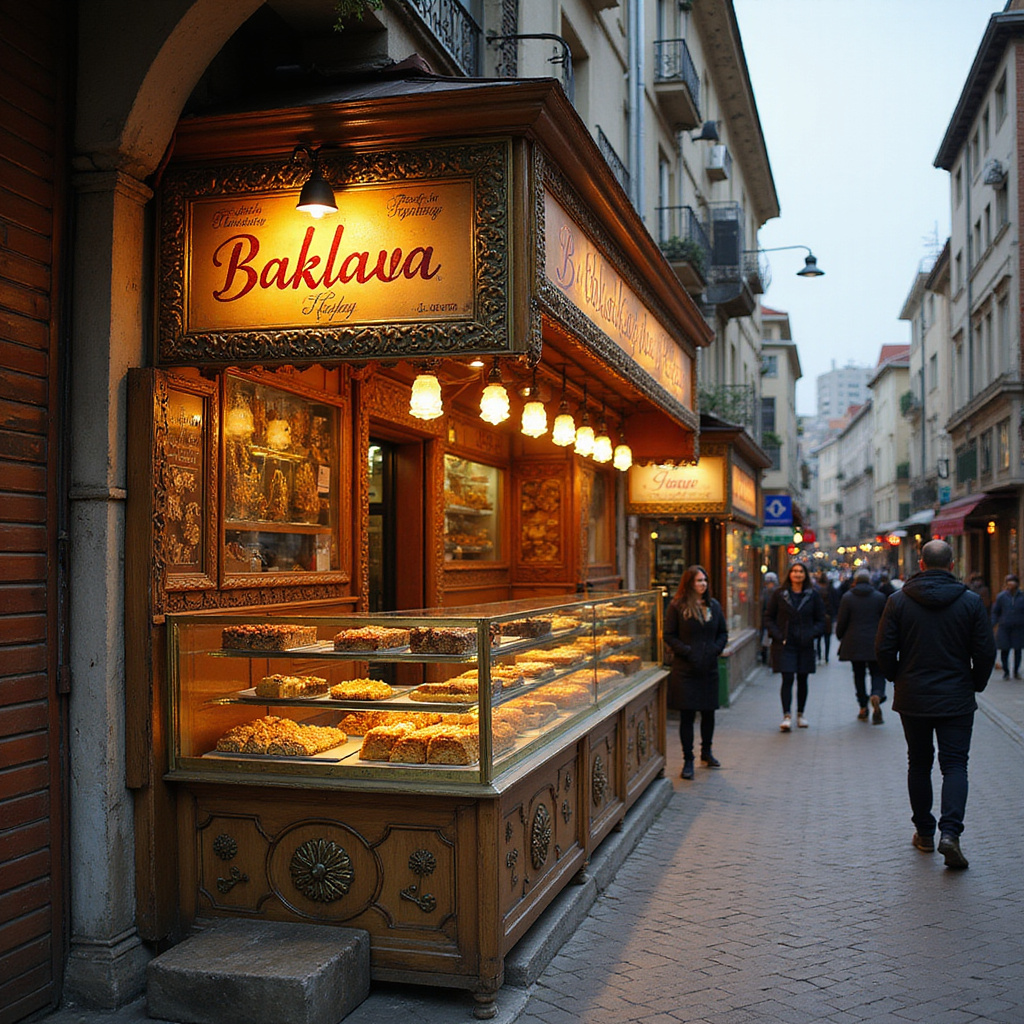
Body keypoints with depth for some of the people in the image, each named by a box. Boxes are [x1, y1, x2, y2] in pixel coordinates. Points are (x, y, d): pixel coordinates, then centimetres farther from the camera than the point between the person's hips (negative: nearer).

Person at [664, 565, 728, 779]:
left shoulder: (713, 605, 8)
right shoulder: (677, 606, -5)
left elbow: (723, 633, 15)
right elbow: (669, 635, -4)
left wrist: (715, 649, -3)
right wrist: (687, 652, -14)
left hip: (709, 668, 4)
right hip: (685, 670, -4)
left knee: (709, 712, 13)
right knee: (687, 714, -2)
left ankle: (706, 752, 33)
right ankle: (688, 760, 7)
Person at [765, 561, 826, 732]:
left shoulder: (813, 595, 4)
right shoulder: (779, 594, 1)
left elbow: (820, 620, 9)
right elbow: (769, 617, 6)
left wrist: (811, 634, -8)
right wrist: (777, 635, -8)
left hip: (804, 645, 2)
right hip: (785, 644, -2)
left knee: (802, 680, 9)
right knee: (787, 679, -9)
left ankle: (800, 715, 23)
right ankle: (786, 716, -10)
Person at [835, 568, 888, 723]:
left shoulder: (847, 597, -2)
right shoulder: (880, 597, 1)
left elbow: (841, 622, -1)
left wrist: (839, 636, 16)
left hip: (853, 644, 0)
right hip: (874, 644, 0)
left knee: (859, 675, 11)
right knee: (877, 673, 5)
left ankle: (863, 708, 13)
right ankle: (877, 695, -26)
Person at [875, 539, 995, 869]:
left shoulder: (898, 601, -4)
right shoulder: (971, 601, -5)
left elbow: (884, 650, -5)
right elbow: (986, 652, -4)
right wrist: (975, 684, 12)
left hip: (912, 698, 1)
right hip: (957, 699, -1)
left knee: (919, 763, 14)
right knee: (955, 764, 3)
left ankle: (924, 833, 21)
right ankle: (950, 832, -15)